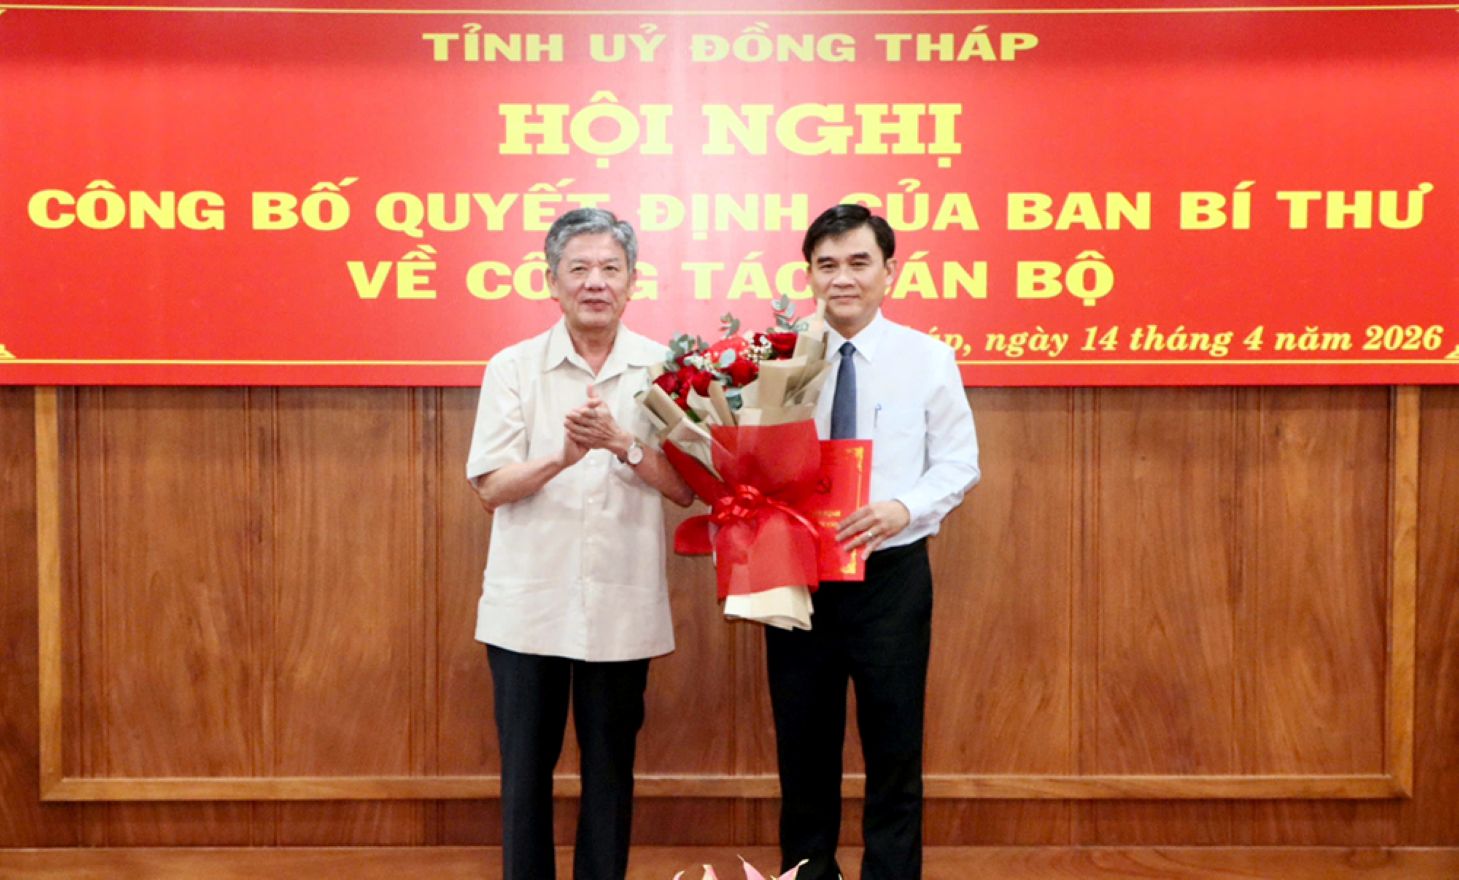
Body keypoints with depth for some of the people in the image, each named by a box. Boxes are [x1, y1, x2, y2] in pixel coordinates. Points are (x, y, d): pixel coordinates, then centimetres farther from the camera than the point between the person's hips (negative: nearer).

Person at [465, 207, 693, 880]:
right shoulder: (512, 368, 0)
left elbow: (686, 488, -3)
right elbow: (490, 488, -5)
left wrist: (622, 443, -20)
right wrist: (562, 457, -22)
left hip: (622, 606, 0)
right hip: (528, 604, 0)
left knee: (610, 770, 12)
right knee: (525, 767, 9)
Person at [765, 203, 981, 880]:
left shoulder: (928, 358, -2)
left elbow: (958, 463, -2)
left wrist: (902, 508, -20)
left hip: (892, 573, -1)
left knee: (893, 749, 9)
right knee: (803, 747, 13)